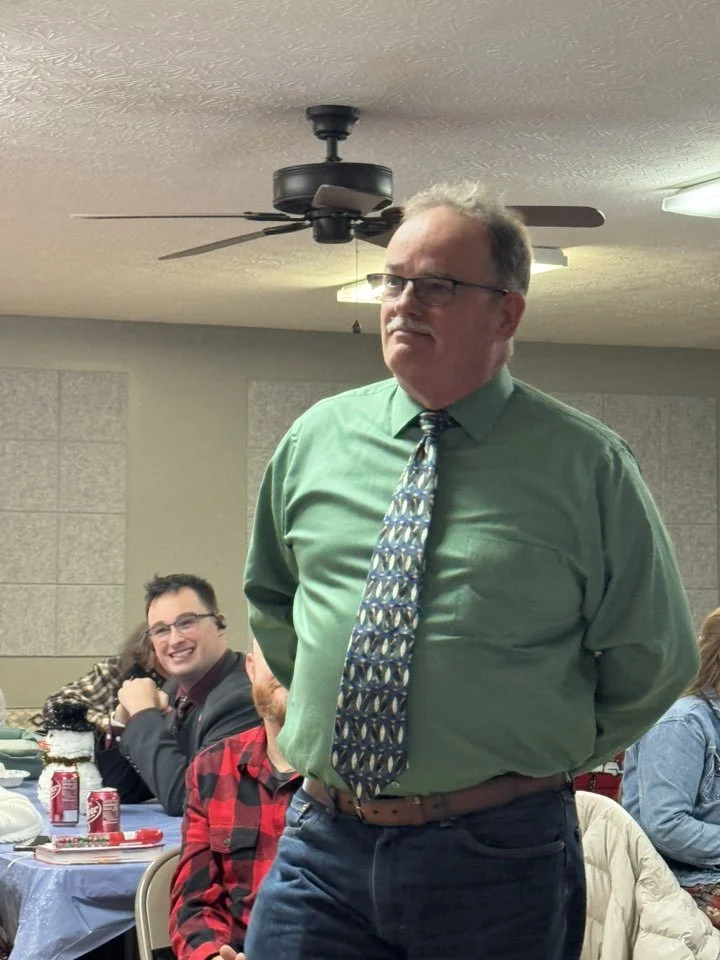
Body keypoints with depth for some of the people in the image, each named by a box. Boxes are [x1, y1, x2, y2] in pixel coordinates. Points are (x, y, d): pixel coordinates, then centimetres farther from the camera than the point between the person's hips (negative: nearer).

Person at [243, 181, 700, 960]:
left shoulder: (584, 465, -4)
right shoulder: (315, 440, 7)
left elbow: (652, 660, 3)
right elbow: (268, 597, 23)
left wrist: (550, 756, 5)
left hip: (499, 857, -3)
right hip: (322, 844, 3)